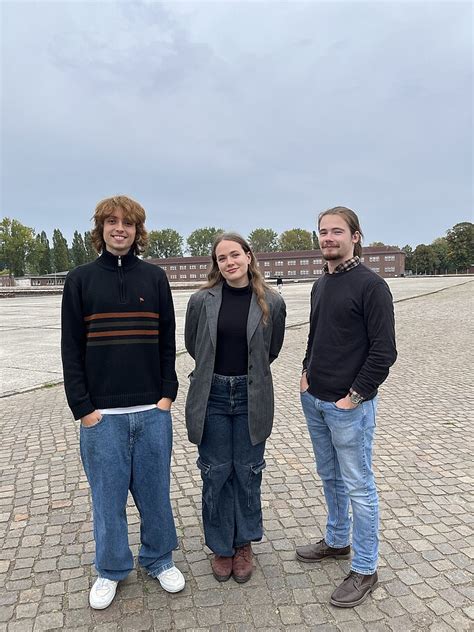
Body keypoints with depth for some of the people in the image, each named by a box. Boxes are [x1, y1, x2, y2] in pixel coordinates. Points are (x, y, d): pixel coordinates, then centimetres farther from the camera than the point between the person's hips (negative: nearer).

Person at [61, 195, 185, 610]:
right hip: (102, 412, -1)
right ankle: (111, 570, 34)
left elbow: (168, 341, 6)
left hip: (153, 410, 1)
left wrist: (168, 393, -1)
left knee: (155, 490, 13)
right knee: (108, 494, 12)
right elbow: (71, 348, -1)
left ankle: (159, 559, 35)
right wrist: (83, 406, -6)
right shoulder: (80, 280, 1)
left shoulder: (155, 278, 4)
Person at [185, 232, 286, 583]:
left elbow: (272, 349, 8)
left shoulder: (272, 302, -6)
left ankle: (244, 544, 37)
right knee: (216, 474, 12)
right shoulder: (202, 300, -6)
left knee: (248, 473, 13)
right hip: (212, 395, 0)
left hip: (251, 397, 0)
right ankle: (221, 546, 34)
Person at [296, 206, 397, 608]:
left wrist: (354, 396, -16)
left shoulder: (370, 285, -13)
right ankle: (337, 541, 42)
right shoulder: (321, 285, 10)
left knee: (358, 487, 6)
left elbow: (384, 351, -16)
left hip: (349, 407, -7)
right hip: (314, 401, 8)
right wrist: (307, 373, 8)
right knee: (330, 477, 22)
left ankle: (365, 570, 23)